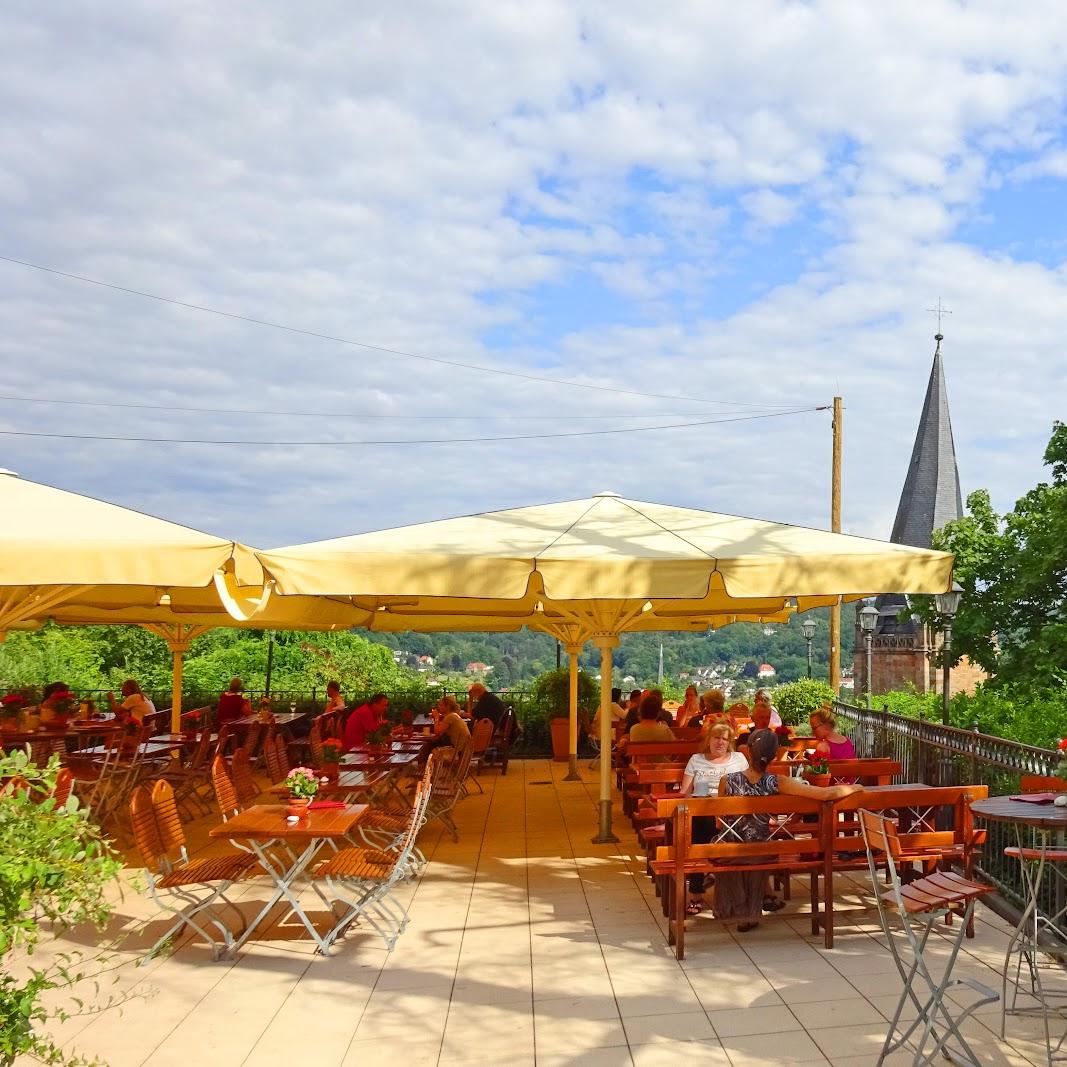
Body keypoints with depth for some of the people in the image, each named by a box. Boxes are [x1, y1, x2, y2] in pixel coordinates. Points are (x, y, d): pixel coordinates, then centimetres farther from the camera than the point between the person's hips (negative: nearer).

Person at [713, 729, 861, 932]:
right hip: (760, 854, 1)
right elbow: (826, 794, -24)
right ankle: (752, 909, 51)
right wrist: (854, 788, -4)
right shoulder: (777, 783, -20)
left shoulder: (727, 781, -18)